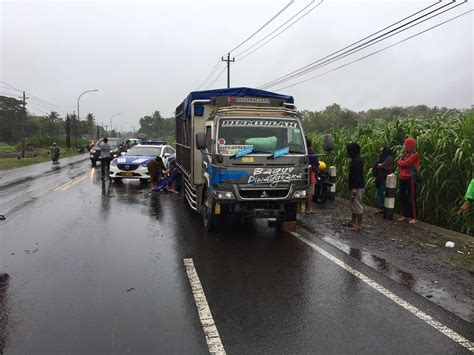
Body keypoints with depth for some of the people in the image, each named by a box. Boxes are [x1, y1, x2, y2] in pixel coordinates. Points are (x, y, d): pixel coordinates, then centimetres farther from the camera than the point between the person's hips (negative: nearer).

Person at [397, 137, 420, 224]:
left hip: (410, 178, -8)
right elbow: (399, 163, 8)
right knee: (403, 197, 10)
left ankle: (414, 217, -2)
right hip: (403, 178, 8)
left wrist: (401, 163, 0)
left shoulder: (415, 154, -10)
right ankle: (406, 215, 20)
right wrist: (402, 163, -10)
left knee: (411, 198, -7)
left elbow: (405, 163, -18)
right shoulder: (405, 154, 17)